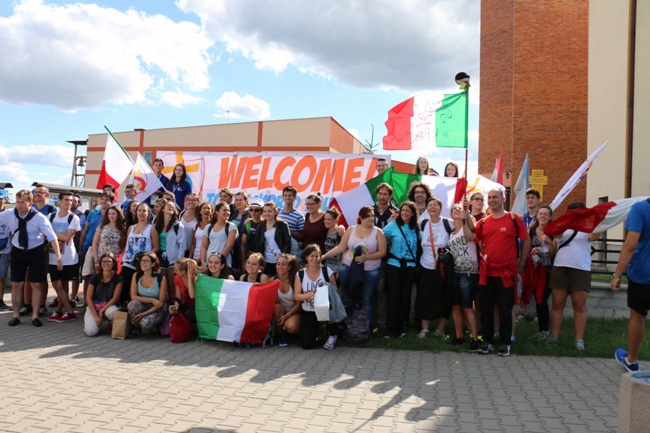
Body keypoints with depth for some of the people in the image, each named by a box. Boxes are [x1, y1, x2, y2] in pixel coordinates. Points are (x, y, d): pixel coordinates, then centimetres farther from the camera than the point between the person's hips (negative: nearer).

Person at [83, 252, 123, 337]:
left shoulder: (118, 279, -3)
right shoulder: (95, 278, -2)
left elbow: (115, 298, -7)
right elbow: (88, 298, -3)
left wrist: (102, 310, -16)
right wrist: (95, 316, -13)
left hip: (109, 305, -1)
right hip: (93, 307, 1)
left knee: (114, 312, -38)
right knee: (91, 332, -24)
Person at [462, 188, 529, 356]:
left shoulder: (514, 219, -2)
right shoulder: (483, 222, 8)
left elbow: (526, 241, 4)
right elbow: (470, 237, -6)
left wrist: (521, 263, 6)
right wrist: (464, 220, -13)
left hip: (506, 273, -3)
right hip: (486, 273, 4)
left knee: (505, 309, 4)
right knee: (485, 309, 9)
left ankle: (505, 343, 16)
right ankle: (488, 341, 21)